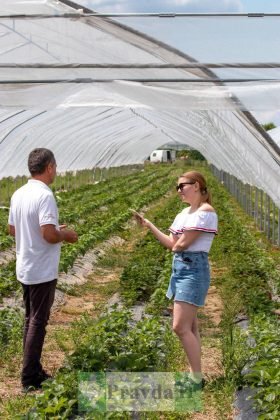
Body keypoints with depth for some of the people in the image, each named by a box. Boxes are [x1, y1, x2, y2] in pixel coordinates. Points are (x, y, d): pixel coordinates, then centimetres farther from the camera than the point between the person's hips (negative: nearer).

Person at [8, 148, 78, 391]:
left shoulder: (18, 194, 5)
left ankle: (33, 370, 26)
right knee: (38, 322, 1)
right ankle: (30, 378, 8)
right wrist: (65, 235, -7)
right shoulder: (44, 195, -21)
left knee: (31, 319, 17)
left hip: (25, 269, 8)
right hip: (42, 271, -8)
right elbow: (49, 235, -29)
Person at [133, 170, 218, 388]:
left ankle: (197, 378, -3)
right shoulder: (184, 213, 15)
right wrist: (149, 225, 10)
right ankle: (195, 374, 18)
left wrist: (176, 245, 6)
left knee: (180, 326, -12)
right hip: (179, 267, 9)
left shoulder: (206, 211, -12)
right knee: (190, 326, 11)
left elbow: (181, 244, -16)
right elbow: (171, 244, 11)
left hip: (194, 269, -9)